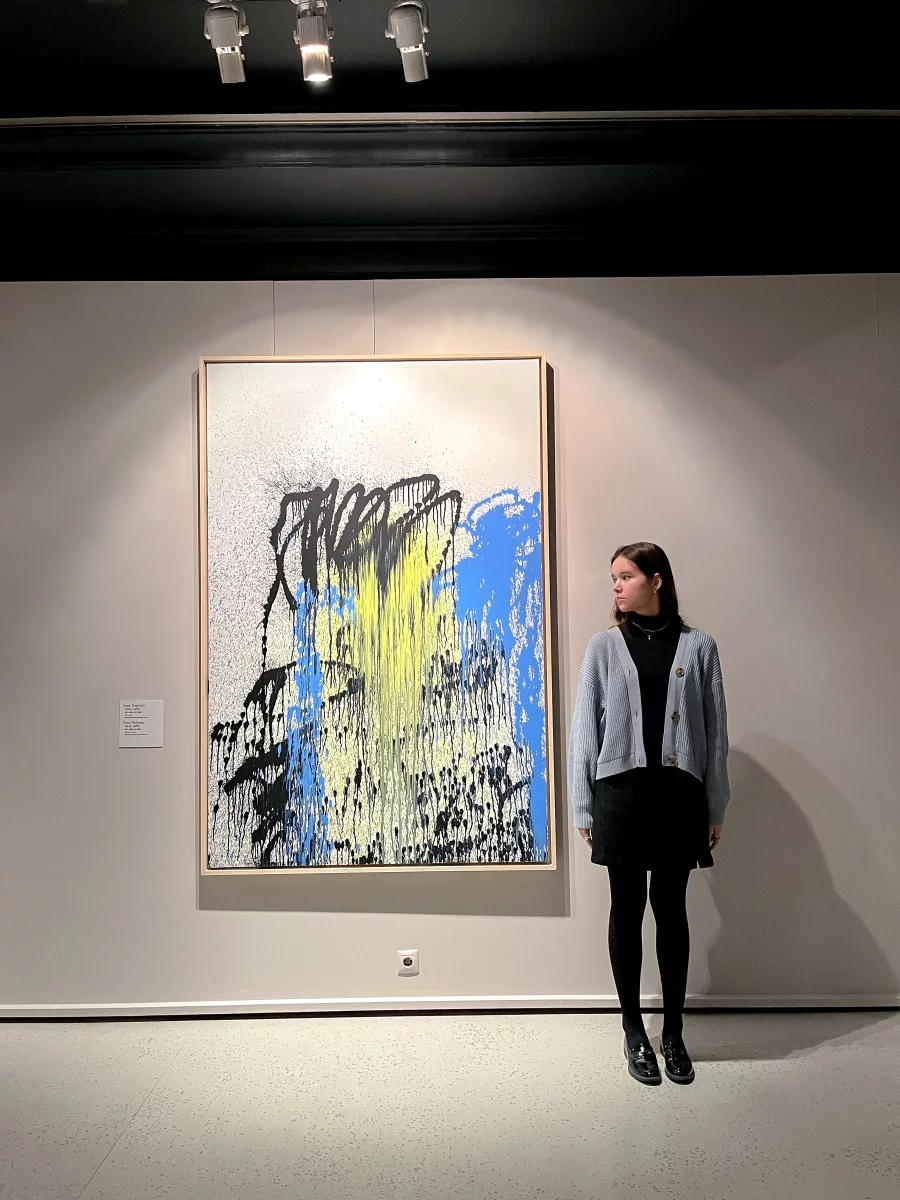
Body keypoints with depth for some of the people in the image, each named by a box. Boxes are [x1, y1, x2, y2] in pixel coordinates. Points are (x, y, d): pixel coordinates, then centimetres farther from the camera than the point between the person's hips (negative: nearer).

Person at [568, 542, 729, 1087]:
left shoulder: (698, 646, 2)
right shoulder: (604, 646, 2)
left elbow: (716, 731, 4)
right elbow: (585, 729, 2)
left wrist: (716, 808, 4)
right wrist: (583, 808, 0)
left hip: (678, 795, 0)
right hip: (621, 794, 0)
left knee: (672, 909, 10)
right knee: (627, 909, 8)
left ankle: (674, 1032, 26)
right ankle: (635, 1032, 24)